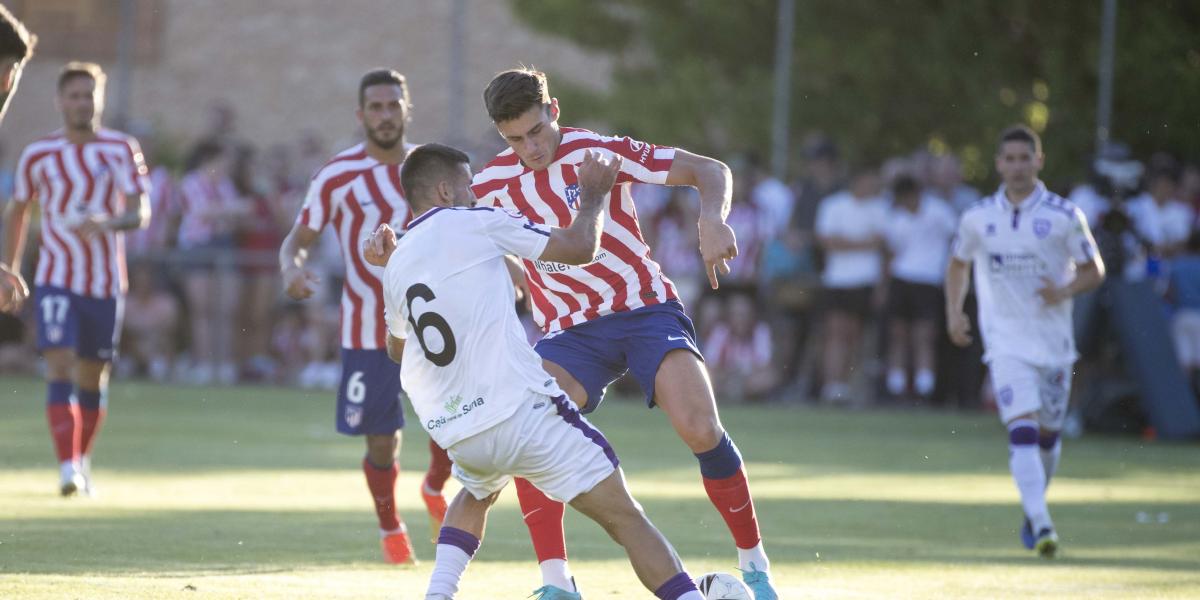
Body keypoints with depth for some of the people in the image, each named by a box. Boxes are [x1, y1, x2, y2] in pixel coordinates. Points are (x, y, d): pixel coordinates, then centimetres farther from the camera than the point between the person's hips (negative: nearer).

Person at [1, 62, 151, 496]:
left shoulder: (122, 150, -1)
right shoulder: (38, 155, 2)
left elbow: (140, 213, -9)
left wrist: (107, 223, -30)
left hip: (106, 283, 1)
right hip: (56, 281, -1)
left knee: (92, 379, 9)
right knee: (59, 367, -17)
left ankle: (82, 461, 29)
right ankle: (67, 468, -24)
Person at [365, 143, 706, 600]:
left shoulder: (396, 264, 15)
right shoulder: (474, 223, -2)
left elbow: (397, 349, 35)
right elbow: (580, 248, -1)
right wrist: (593, 195, 17)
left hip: (456, 434, 6)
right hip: (519, 409, -6)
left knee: (475, 493, 38)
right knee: (624, 517, -5)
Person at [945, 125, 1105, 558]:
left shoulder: (1064, 216, -4)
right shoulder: (978, 218, 1)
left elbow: (1094, 270, 2)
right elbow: (958, 265, 18)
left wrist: (1065, 291, -17)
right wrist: (954, 312, 5)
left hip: (1054, 341, 1)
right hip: (1006, 341, -1)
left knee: (1048, 433, 12)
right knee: (1022, 430, -18)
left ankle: (1034, 510, 37)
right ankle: (1042, 526, -25)